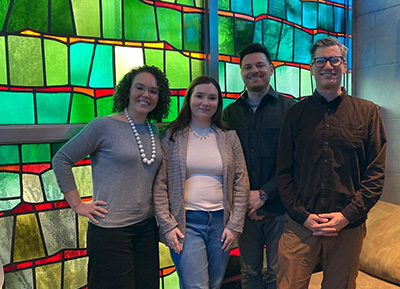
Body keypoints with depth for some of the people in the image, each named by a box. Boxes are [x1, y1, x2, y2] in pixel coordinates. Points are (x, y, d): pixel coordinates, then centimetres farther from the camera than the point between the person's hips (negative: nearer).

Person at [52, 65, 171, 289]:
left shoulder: (154, 131, 7)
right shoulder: (104, 126, -10)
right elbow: (61, 160, -6)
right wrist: (78, 205, -8)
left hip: (147, 226, 6)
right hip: (111, 229, -5)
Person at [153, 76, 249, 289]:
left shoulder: (229, 137, 6)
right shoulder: (172, 136, 1)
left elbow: (241, 184, 6)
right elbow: (160, 185, -1)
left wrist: (235, 225, 0)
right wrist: (167, 225, -7)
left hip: (221, 221, 3)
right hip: (186, 222, -2)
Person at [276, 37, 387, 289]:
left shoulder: (367, 112, 4)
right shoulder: (297, 113, 5)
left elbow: (376, 174, 0)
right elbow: (284, 172, 3)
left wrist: (347, 215, -9)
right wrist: (303, 215, -7)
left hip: (348, 229, 0)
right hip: (300, 226, 0)